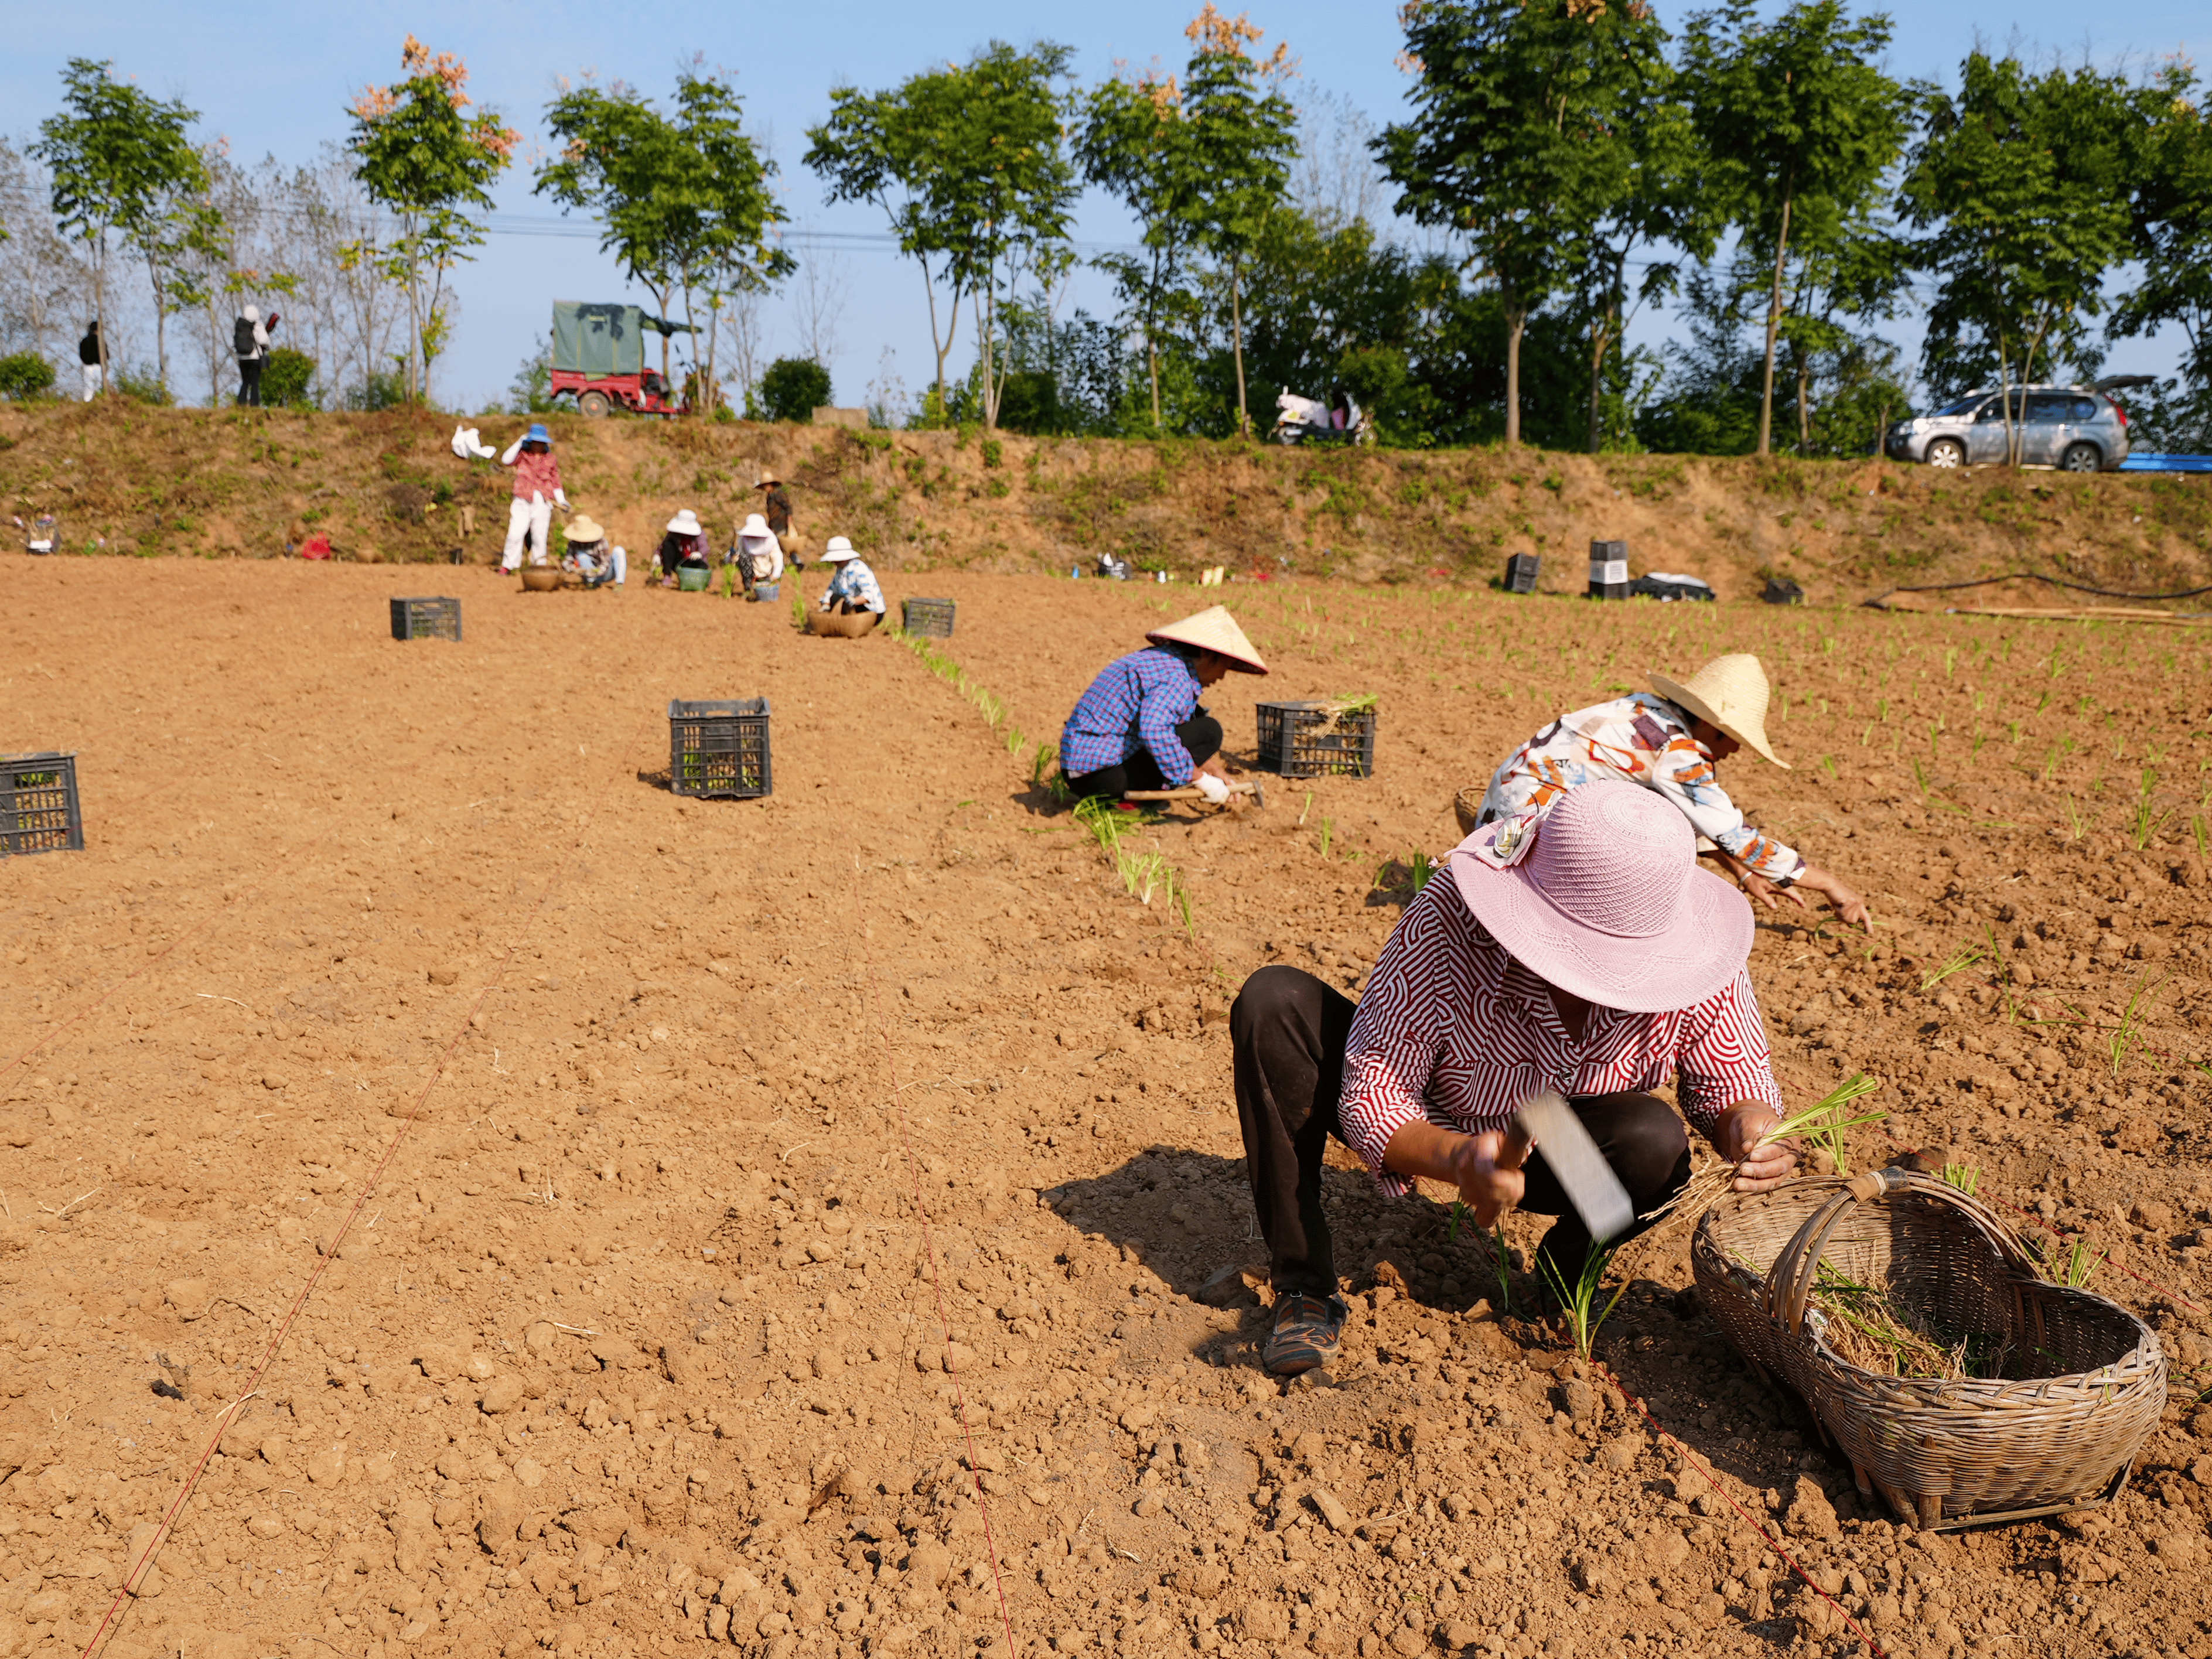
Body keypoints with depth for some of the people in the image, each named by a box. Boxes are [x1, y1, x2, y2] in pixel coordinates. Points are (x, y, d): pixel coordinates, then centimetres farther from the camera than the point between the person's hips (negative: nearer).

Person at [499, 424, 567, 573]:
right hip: (523, 501, -1)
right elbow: (506, 460, -8)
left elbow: (556, 482, 15)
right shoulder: (522, 455, 8)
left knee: (540, 535, 1)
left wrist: (562, 500, 3)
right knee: (515, 533, -10)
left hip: (542, 503, 1)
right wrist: (519, 443, -6)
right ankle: (507, 566, -2)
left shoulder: (550, 460, 12)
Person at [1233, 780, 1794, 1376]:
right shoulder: (1444, 925, -36)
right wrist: (1459, 1159, -50)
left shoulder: (1694, 963, -26)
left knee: (1653, 1139, -33)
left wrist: (1751, 1126, -34)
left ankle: (1565, 1274, 3)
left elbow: (1734, 1086, -9)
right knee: (1275, 1001, -27)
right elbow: (1369, 1102, -30)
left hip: (1557, 1154, 2)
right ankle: (1304, 1287, -14)